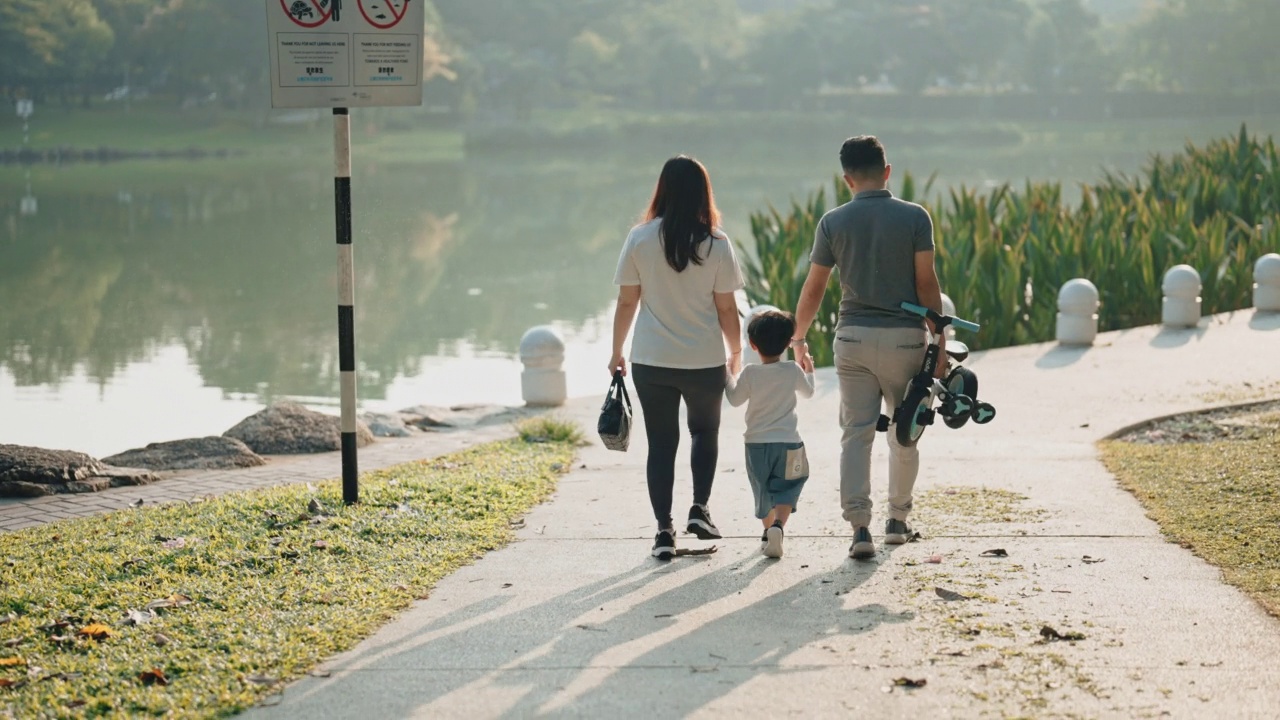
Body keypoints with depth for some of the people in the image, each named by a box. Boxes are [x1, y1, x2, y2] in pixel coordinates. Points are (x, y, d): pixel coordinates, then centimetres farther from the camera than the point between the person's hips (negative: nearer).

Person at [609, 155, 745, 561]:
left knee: (661, 443, 9)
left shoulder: (640, 239, -6)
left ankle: (664, 531, 5)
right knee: (705, 430, 23)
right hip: (705, 360, 0)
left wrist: (617, 352, 10)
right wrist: (736, 352, 12)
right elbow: (726, 308, -4)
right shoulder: (716, 244, -7)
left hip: (652, 361, 0)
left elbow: (626, 303, -2)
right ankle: (699, 508, 10)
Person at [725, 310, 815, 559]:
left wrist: (728, 378, 18)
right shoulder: (793, 371, -7)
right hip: (788, 442, -1)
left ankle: (768, 530, 28)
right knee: (785, 492, 0)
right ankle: (778, 526, -24)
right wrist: (809, 372, 31)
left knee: (763, 491, 18)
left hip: (757, 443, 1)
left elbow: (735, 399, 3)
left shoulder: (750, 373, -10)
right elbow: (808, 392, 12)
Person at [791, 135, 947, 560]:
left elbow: (813, 289, 4)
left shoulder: (834, 222, 1)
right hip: (905, 336, 0)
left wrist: (798, 337, 18)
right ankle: (897, 520, 26)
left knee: (856, 434, 1)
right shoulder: (914, 217, -3)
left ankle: (860, 527, -10)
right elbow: (926, 283, -6)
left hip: (854, 337, 0)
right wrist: (940, 341, -1)